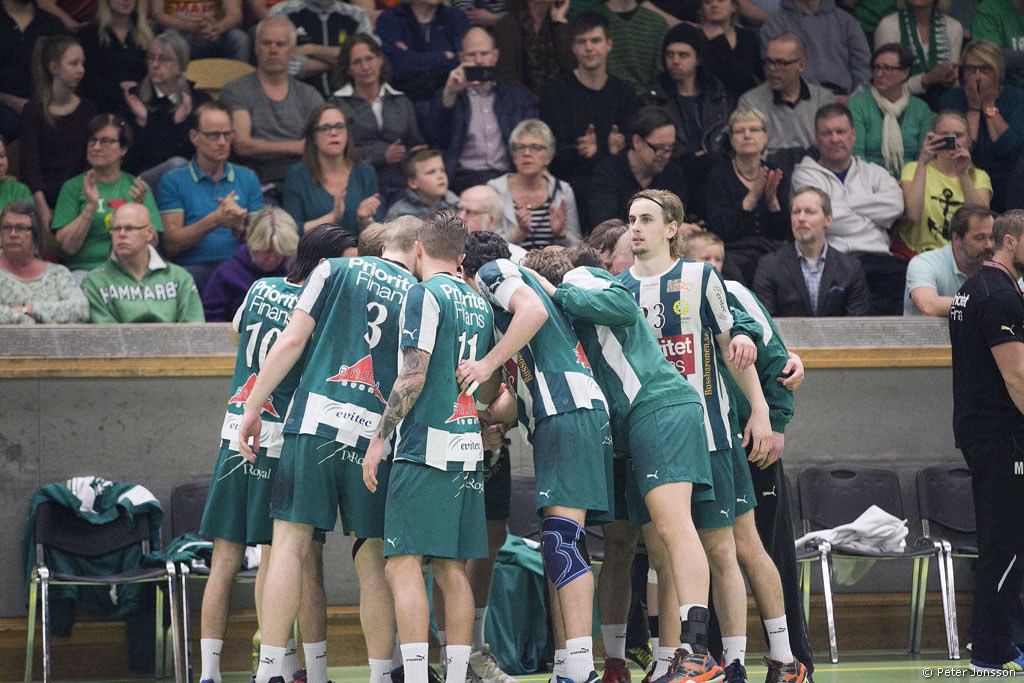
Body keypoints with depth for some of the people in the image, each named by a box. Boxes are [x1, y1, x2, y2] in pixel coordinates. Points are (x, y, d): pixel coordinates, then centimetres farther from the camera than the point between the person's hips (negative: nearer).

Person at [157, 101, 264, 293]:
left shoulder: (247, 178, 20)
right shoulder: (173, 181, 10)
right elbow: (170, 244, -1)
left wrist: (239, 227, -11)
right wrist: (215, 220, -14)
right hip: (194, 267, -2)